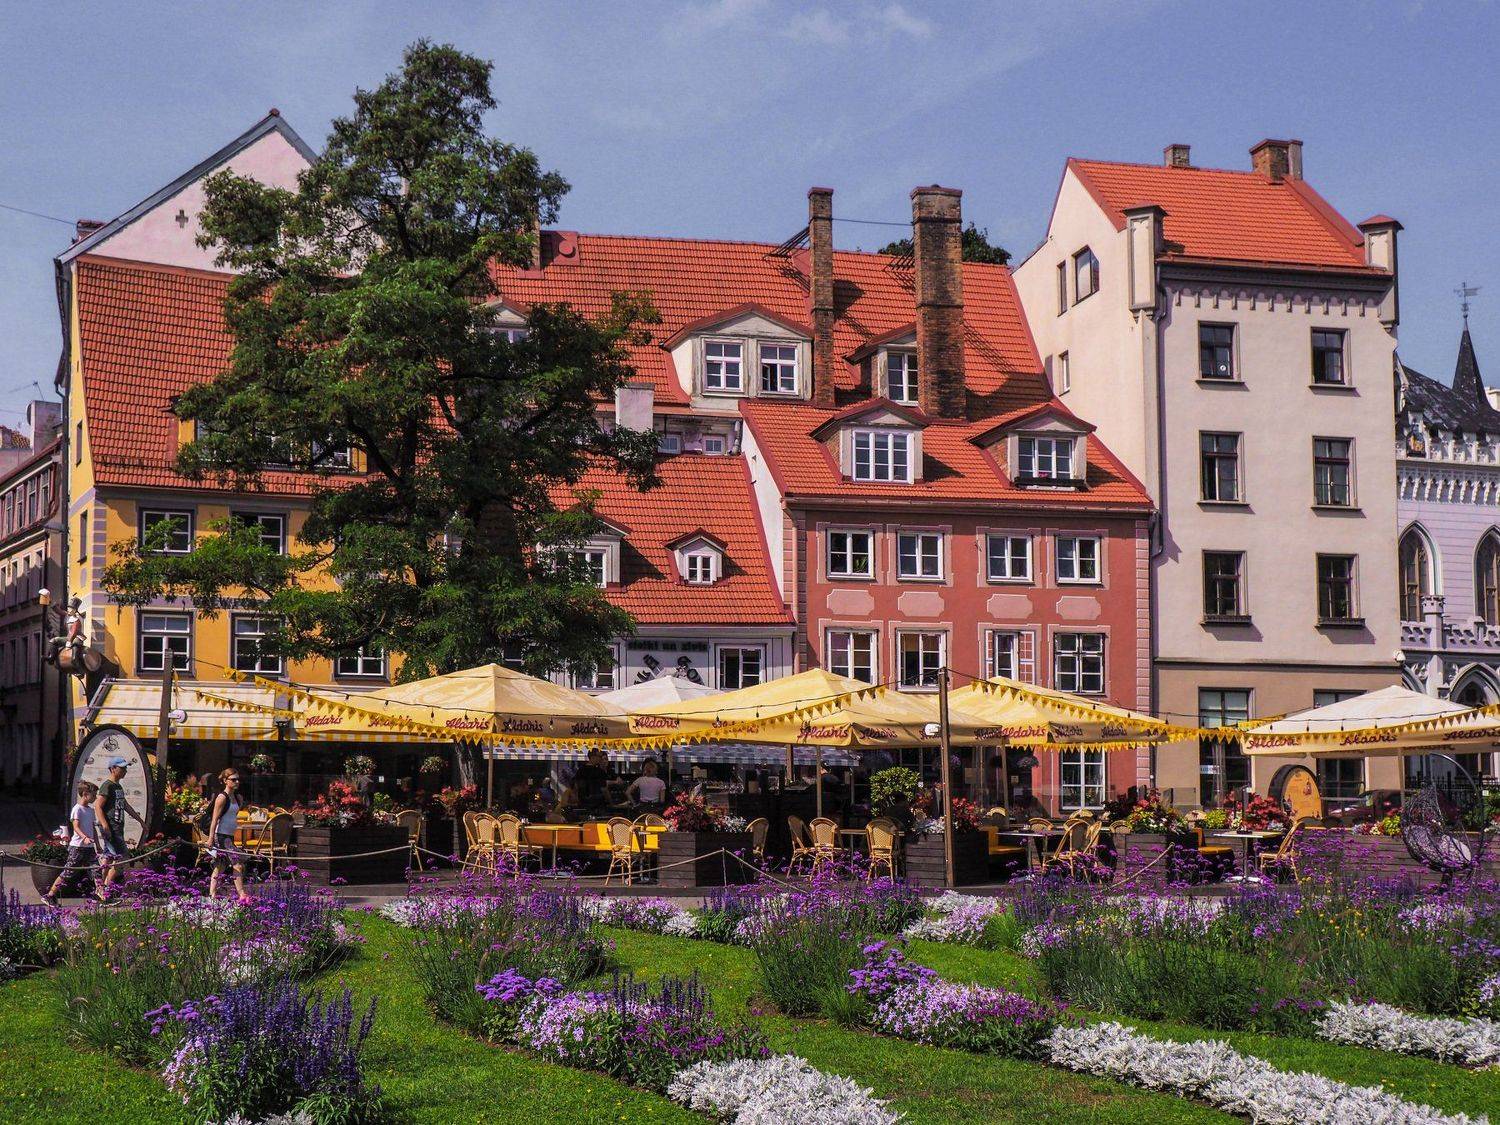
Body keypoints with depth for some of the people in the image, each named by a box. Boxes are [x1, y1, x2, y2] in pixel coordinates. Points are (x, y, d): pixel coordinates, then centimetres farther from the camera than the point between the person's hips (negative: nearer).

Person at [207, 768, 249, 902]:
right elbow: (214, 820, -15)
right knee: (238, 865, -14)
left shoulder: (237, 798, 13)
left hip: (229, 837, 9)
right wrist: (210, 840, -18)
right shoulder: (222, 798, -11)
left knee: (220, 868, 10)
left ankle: (212, 896, 14)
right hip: (221, 836, -9)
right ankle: (242, 896, -16)